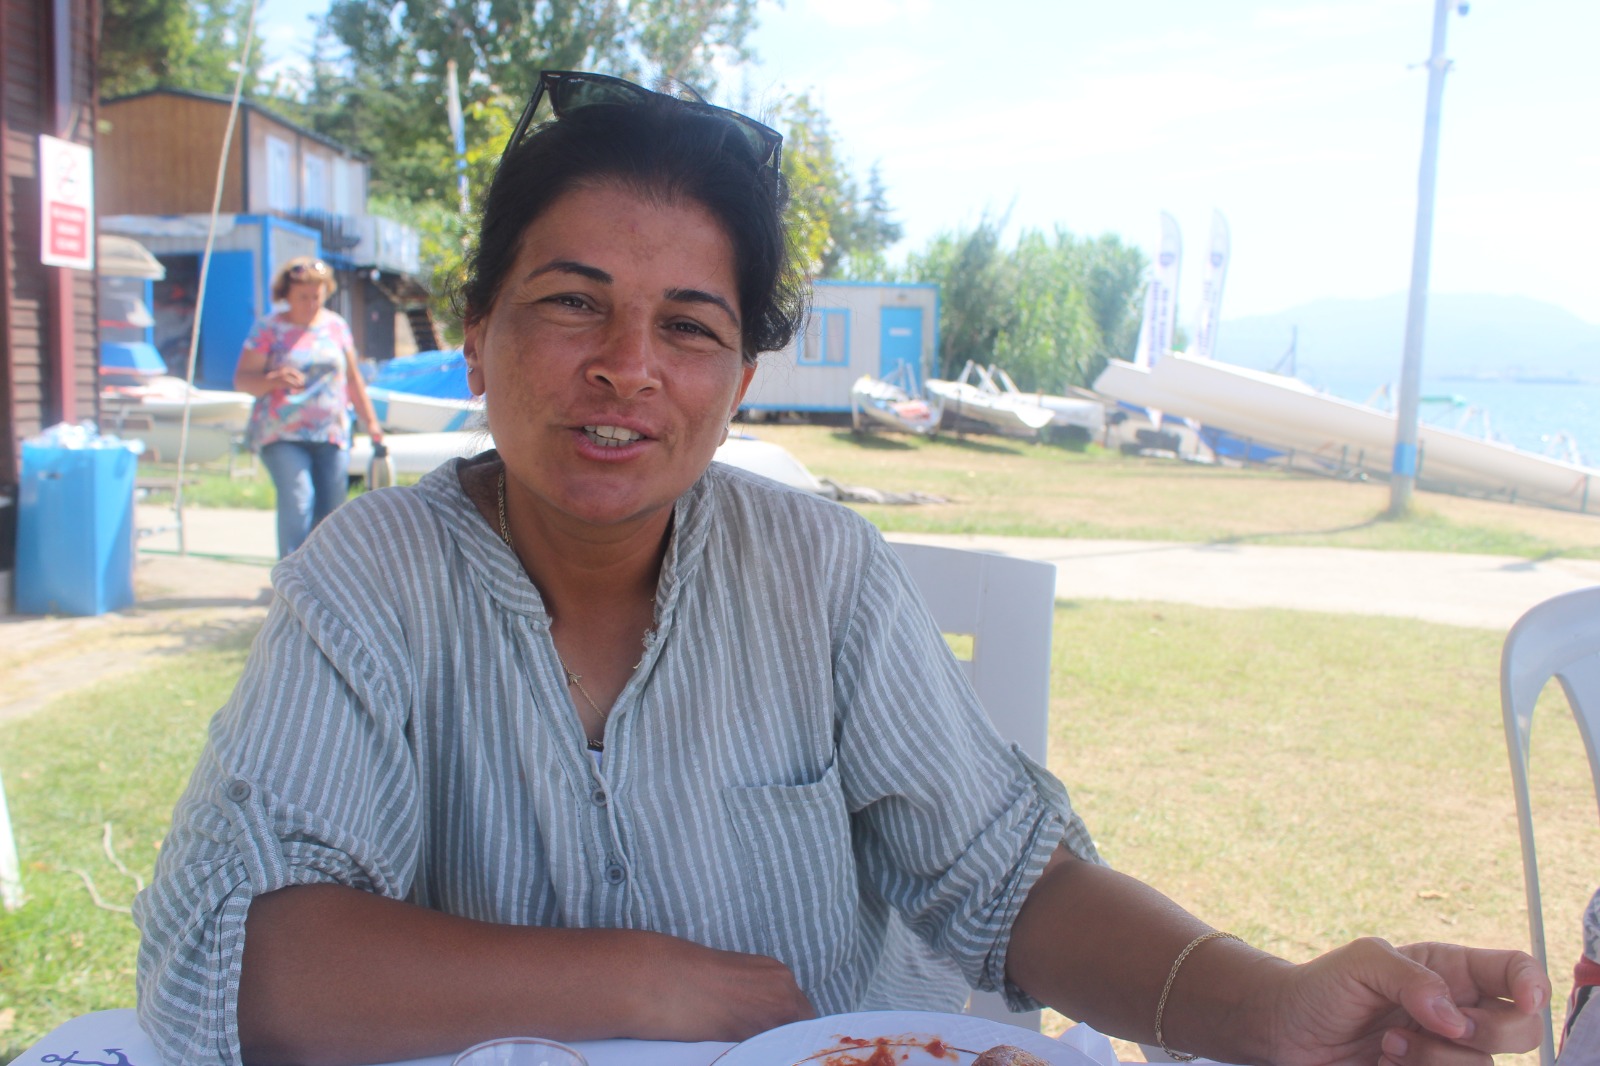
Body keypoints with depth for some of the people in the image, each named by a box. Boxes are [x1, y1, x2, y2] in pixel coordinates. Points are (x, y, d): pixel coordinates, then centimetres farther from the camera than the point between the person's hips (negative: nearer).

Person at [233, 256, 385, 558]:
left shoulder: (337, 326, 11)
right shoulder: (269, 329, 0)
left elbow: (353, 379, 19)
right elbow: (241, 379, -4)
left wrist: (371, 421, 17)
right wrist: (274, 380, -24)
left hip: (331, 433, 4)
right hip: (282, 435, -4)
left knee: (330, 508, 4)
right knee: (297, 501, -18)